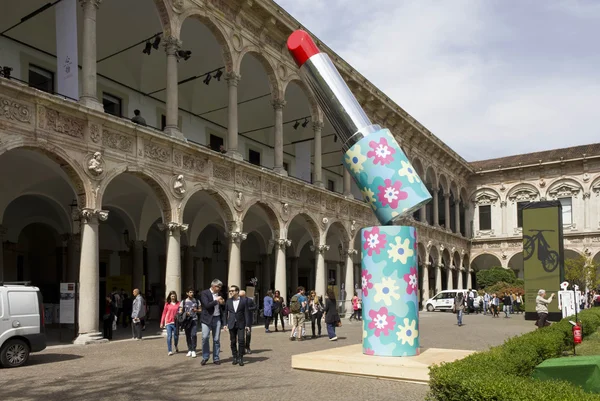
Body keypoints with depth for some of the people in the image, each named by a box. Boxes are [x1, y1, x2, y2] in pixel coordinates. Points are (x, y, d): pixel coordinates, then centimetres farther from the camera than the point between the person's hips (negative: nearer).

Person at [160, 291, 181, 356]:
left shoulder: (178, 304, 3)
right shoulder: (167, 304, 4)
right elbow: (164, 313, 6)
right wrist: (162, 323, 5)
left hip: (175, 322, 1)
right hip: (168, 322, 0)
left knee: (176, 336, 9)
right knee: (169, 336, -5)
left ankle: (176, 347, 36)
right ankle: (169, 351, 0)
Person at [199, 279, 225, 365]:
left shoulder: (218, 294, 13)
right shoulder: (204, 293, -5)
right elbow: (207, 305, -17)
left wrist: (222, 303, -1)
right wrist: (216, 301, -11)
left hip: (217, 318, 5)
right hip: (207, 319, -5)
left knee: (217, 339, 5)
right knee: (205, 337, -12)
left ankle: (216, 358, 14)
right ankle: (205, 357, 5)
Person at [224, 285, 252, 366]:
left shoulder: (244, 300, -3)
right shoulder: (228, 301, 4)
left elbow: (246, 313, -3)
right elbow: (226, 313, 8)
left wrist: (247, 325, -7)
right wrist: (225, 324, 2)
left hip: (241, 324, -2)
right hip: (231, 324, 2)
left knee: (241, 340, -9)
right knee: (233, 342, 7)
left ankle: (240, 358, 3)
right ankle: (235, 357, 20)